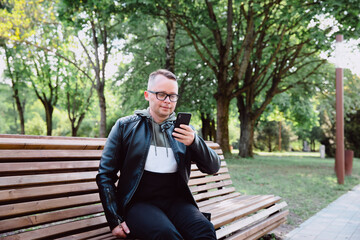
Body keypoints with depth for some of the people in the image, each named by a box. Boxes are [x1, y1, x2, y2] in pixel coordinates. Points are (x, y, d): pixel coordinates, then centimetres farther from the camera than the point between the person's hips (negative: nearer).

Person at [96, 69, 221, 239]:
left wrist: (194, 142, -12)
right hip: (139, 200, -2)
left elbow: (213, 168, 8)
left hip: (176, 200, 3)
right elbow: (105, 175, 6)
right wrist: (114, 221, -4)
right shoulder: (125, 126, 7)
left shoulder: (184, 129, 14)